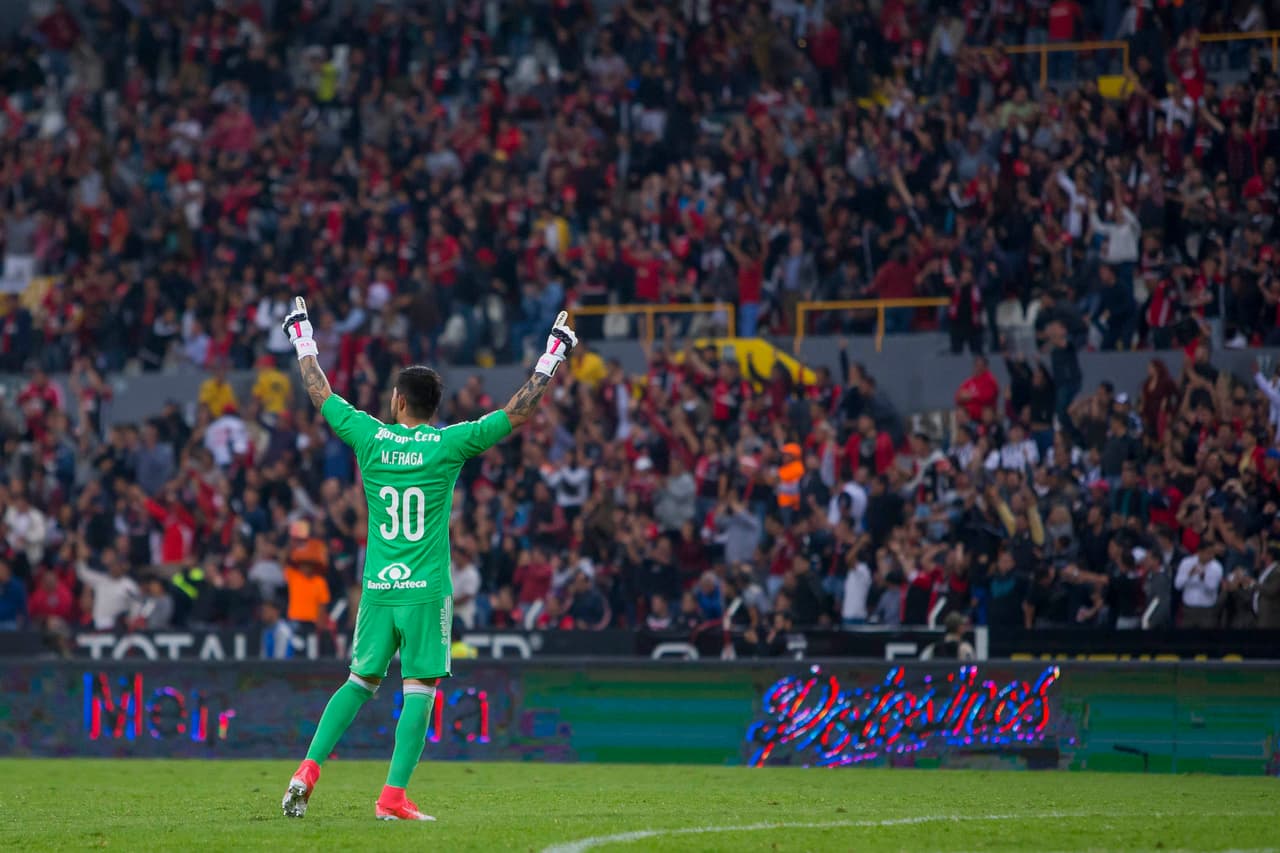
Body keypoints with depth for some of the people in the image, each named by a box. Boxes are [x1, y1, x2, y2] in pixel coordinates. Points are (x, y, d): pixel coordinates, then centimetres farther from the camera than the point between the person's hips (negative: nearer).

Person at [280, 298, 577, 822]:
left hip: (376, 588, 3)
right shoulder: (449, 444, -6)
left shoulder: (370, 437, 0)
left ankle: (308, 771, 5)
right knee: (419, 690, -1)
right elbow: (519, 411, -1)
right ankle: (393, 797, -9)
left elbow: (321, 394, 16)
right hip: (426, 591, -3)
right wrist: (553, 357, 10)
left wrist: (303, 342, 31)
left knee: (361, 681, 15)